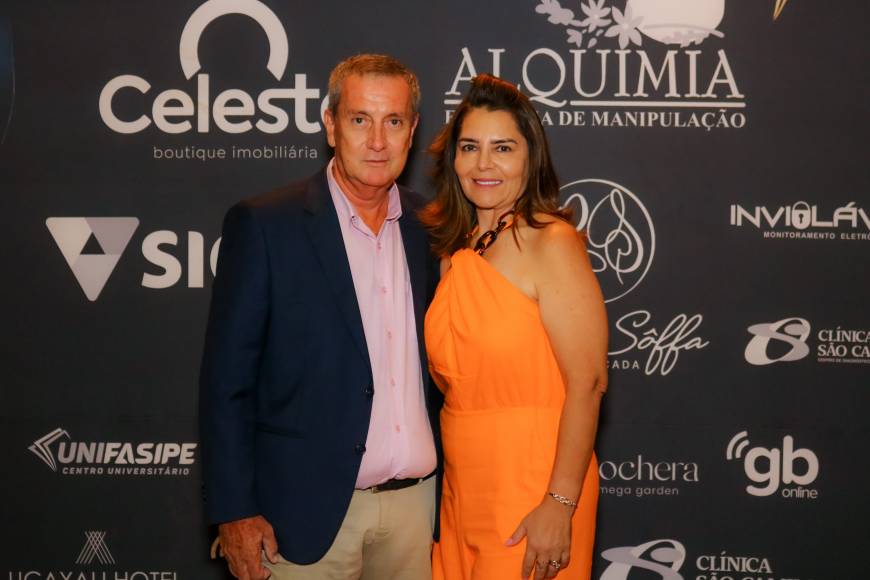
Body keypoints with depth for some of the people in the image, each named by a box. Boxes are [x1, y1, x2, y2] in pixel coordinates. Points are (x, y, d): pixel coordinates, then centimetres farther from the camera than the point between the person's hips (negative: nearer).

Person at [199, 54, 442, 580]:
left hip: (417, 500, 4)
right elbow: (227, 378, -8)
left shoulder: (430, 228, 5)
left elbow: (439, 365, 11)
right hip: (309, 506, -4)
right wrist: (234, 511, -10)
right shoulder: (264, 225, -8)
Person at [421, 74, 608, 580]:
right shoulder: (455, 250, 9)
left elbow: (587, 384, -18)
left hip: (532, 489, -6)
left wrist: (559, 505, -21)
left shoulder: (551, 244, -13)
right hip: (463, 490, 6)